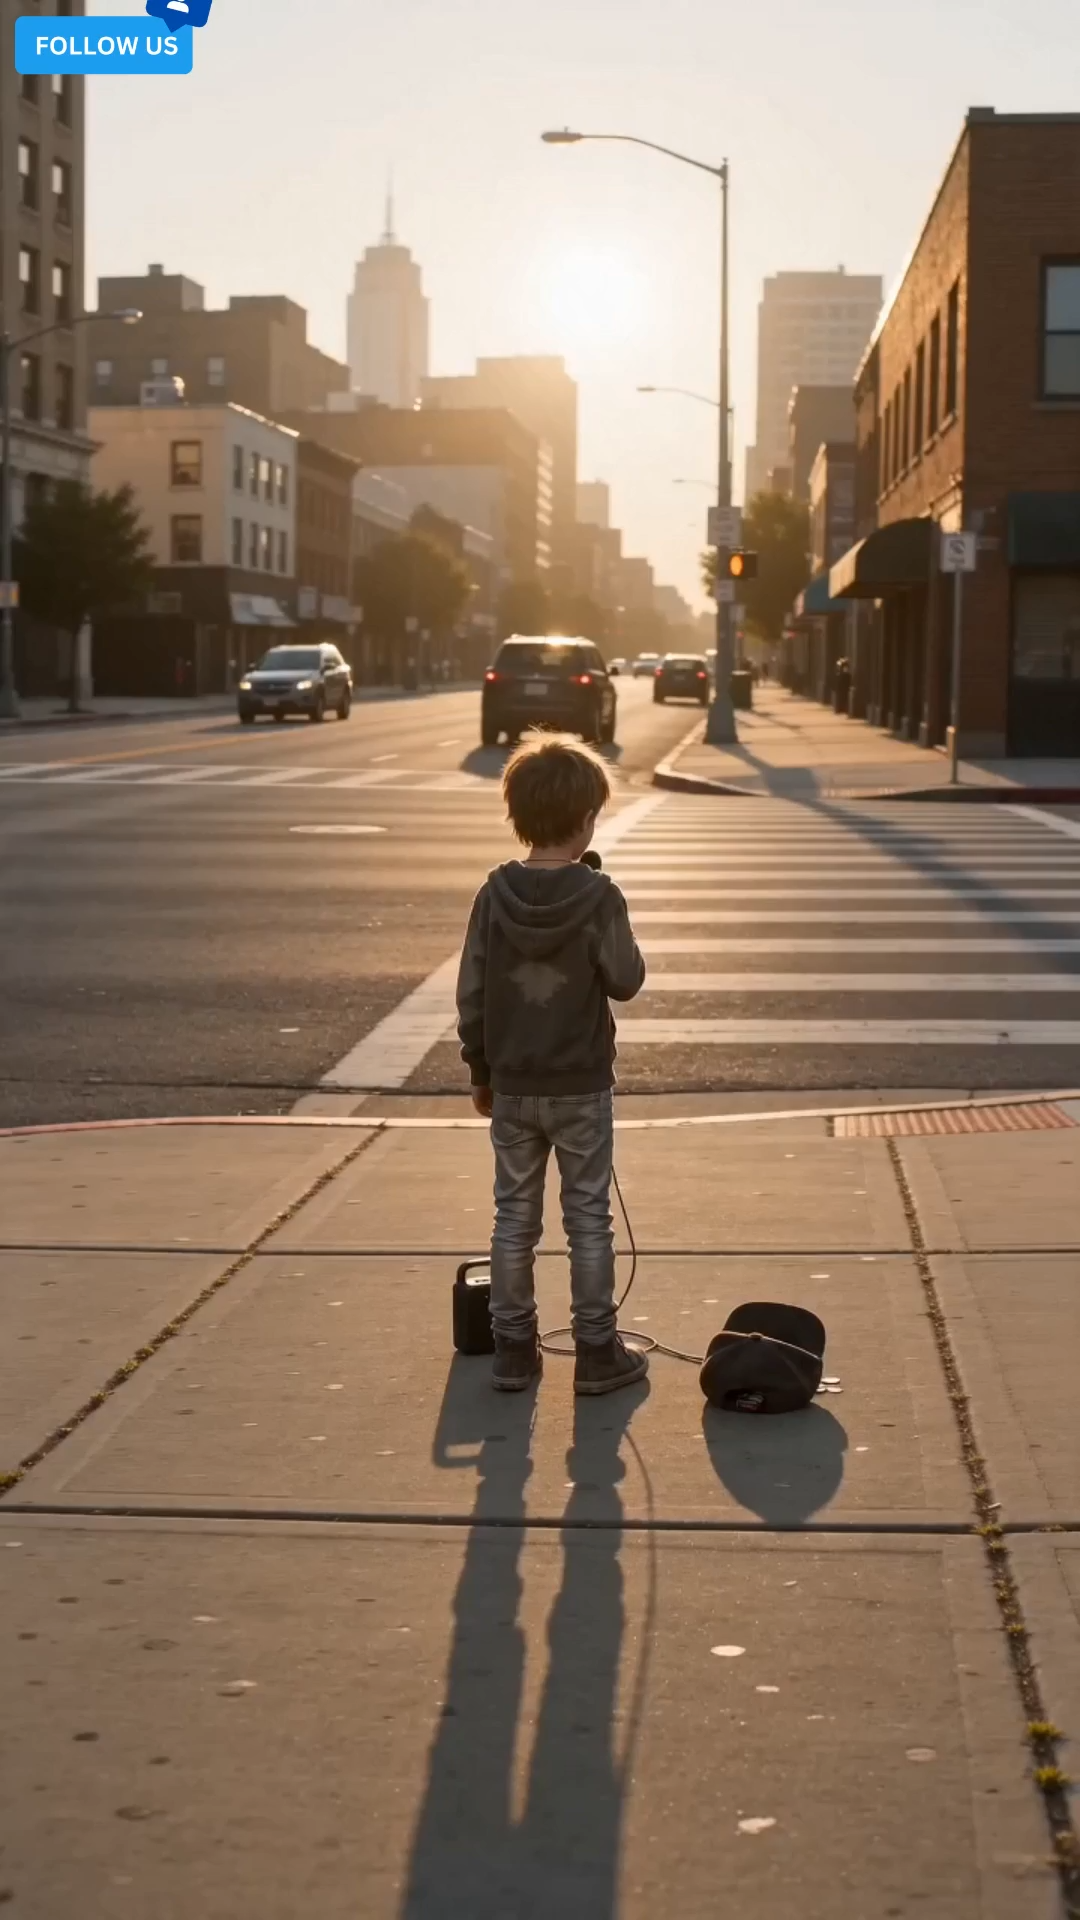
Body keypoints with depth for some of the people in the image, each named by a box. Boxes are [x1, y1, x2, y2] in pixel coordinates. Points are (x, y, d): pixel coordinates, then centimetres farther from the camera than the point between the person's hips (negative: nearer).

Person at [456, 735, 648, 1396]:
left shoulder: (496, 893, -4)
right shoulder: (598, 896, -15)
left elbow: (472, 993, 0)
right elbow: (626, 981, -8)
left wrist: (481, 1071, 11)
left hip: (512, 1087, 3)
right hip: (580, 1087, -3)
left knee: (515, 1218, 12)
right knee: (588, 1219, 7)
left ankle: (514, 1350, 17)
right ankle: (597, 1352, 12)